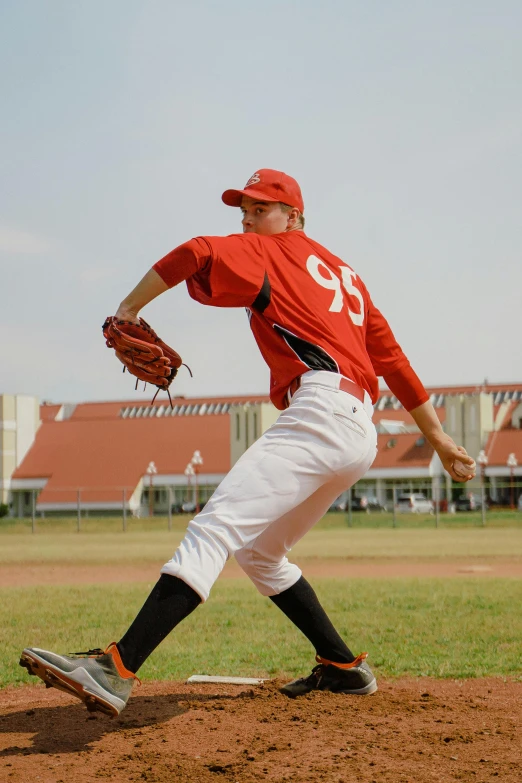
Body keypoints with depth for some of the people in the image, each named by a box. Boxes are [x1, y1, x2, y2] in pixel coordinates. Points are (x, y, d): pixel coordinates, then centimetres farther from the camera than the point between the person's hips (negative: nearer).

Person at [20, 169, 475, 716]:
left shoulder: (273, 253, 9)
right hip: (360, 437, 9)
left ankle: (116, 670, -38)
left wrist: (128, 309, -1)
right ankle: (344, 668, 24)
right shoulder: (344, 272, 31)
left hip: (319, 410, -9)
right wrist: (436, 436, 29)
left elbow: (197, 253, -11)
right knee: (257, 552, 22)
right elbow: (394, 359, 28)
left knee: (215, 527, -23)